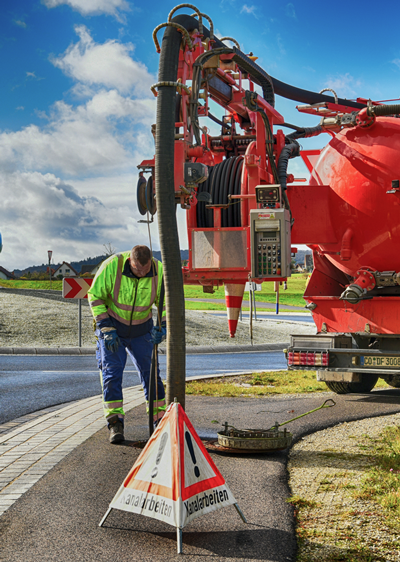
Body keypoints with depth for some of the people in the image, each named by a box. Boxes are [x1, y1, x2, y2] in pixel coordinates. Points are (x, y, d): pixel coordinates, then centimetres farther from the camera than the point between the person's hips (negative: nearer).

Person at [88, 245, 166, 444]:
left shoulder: (158, 271, -18)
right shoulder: (112, 266, -26)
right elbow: (95, 295, -15)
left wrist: (161, 327, -18)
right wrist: (106, 329, -18)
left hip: (141, 330, 2)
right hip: (111, 327, -2)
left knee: (150, 373, 1)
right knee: (112, 372, -10)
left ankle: (160, 420, 10)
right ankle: (115, 425, -7)